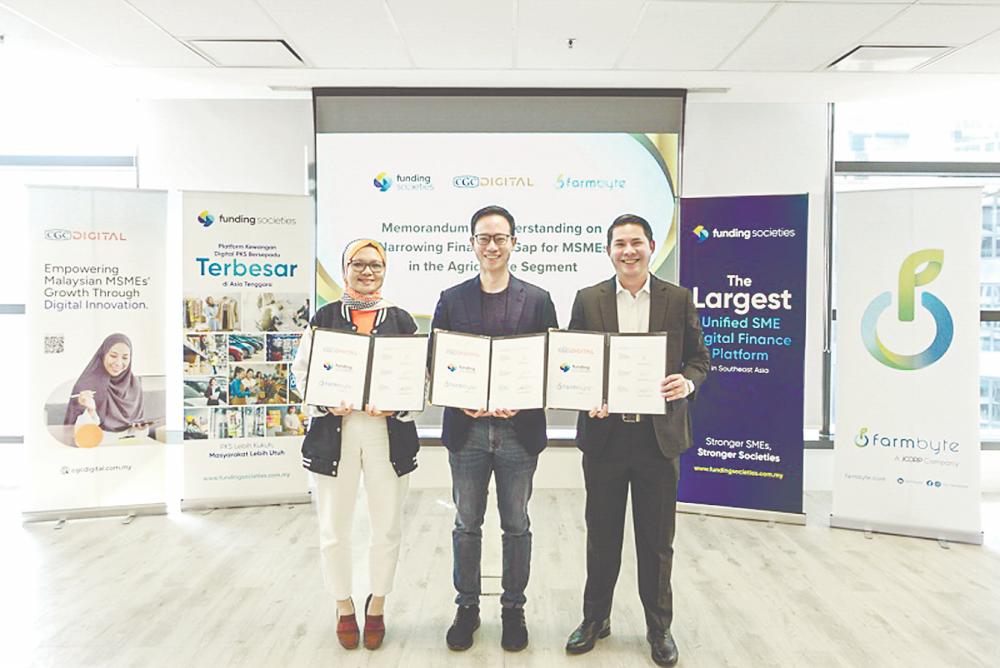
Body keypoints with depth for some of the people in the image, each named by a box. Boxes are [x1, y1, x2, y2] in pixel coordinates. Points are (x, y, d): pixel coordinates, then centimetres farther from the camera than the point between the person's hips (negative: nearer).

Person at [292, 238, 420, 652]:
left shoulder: (401, 320, 5)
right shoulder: (324, 318, 5)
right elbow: (302, 370, 4)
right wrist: (328, 403, -13)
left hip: (389, 433, 0)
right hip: (334, 431, 0)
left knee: (387, 528, 8)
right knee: (334, 529, 8)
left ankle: (377, 606, 32)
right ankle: (344, 608, 31)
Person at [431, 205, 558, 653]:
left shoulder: (538, 300, 2)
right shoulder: (451, 299, 4)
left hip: (519, 429, 0)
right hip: (467, 429, 1)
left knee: (516, 525, 11)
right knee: (466, 524, 12)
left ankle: (514, 609, 28)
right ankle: (467, 607, 29)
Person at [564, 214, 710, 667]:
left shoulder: (679, 299, 3)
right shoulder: (588, 300, 2)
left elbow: (699, 358, 6)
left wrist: (688, 382, -15)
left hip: (659, 436, 0)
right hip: (604, 433, 1)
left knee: (657, 541, 11)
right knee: (601, 537, 13)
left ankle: (659, 627, 30)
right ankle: (595, 619, 32)